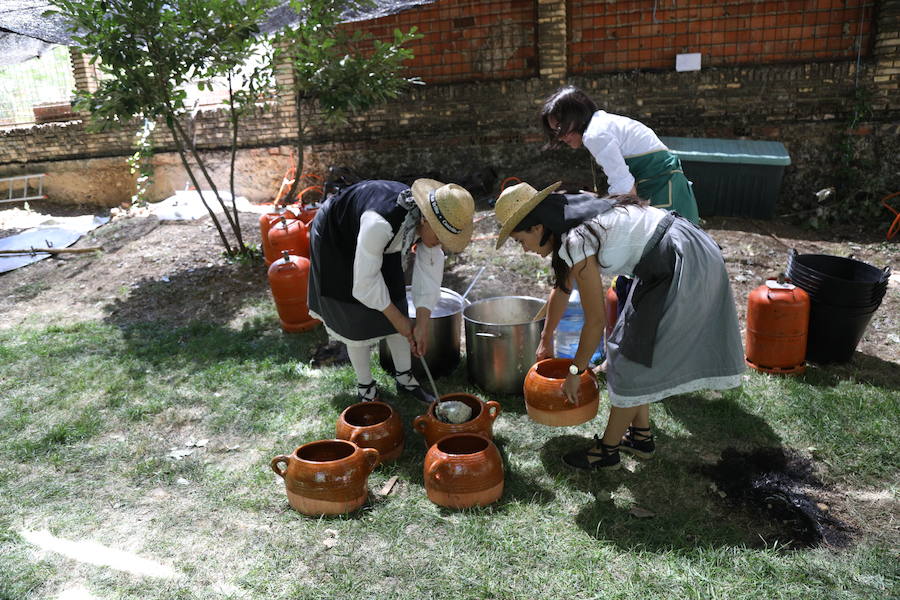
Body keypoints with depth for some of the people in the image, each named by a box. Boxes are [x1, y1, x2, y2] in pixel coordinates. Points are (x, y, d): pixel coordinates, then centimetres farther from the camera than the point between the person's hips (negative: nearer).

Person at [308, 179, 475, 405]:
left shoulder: (431, 222, -24)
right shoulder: (380, 222, -44)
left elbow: (429, 272, -16)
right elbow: (366, 279, -34)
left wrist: (422, 326, -18)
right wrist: (398, 320, -23)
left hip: (382, 244, 6)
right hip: (336, 240, -6)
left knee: (394, 307, 5)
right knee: (357, 319, -3)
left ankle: (404, 377, 20)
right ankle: (365, 387, 14)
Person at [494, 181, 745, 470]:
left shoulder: (576, 243, -22)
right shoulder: (574, 220, 8)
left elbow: (596, 320, -16)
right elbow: (561, 288, 22)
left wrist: (575, 371, -3)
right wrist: (546, 339, 34)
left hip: (682, 269, -10)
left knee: (631, 358, -1)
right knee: (639, 346, 18)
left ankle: (607, 450, 14)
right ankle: (641, 435, 29)